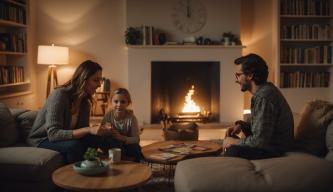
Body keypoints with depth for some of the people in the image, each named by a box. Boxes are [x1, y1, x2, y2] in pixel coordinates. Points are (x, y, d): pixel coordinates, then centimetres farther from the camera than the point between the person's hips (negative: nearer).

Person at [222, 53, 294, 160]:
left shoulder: (264, 97, -24)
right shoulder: (262, 91, 6)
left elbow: (260, 140, -26)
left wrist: (234, 142, -12)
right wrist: (241, 126, 2)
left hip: (275, 148, -10)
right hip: (268, 140, 10)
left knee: (233, 151, -24)